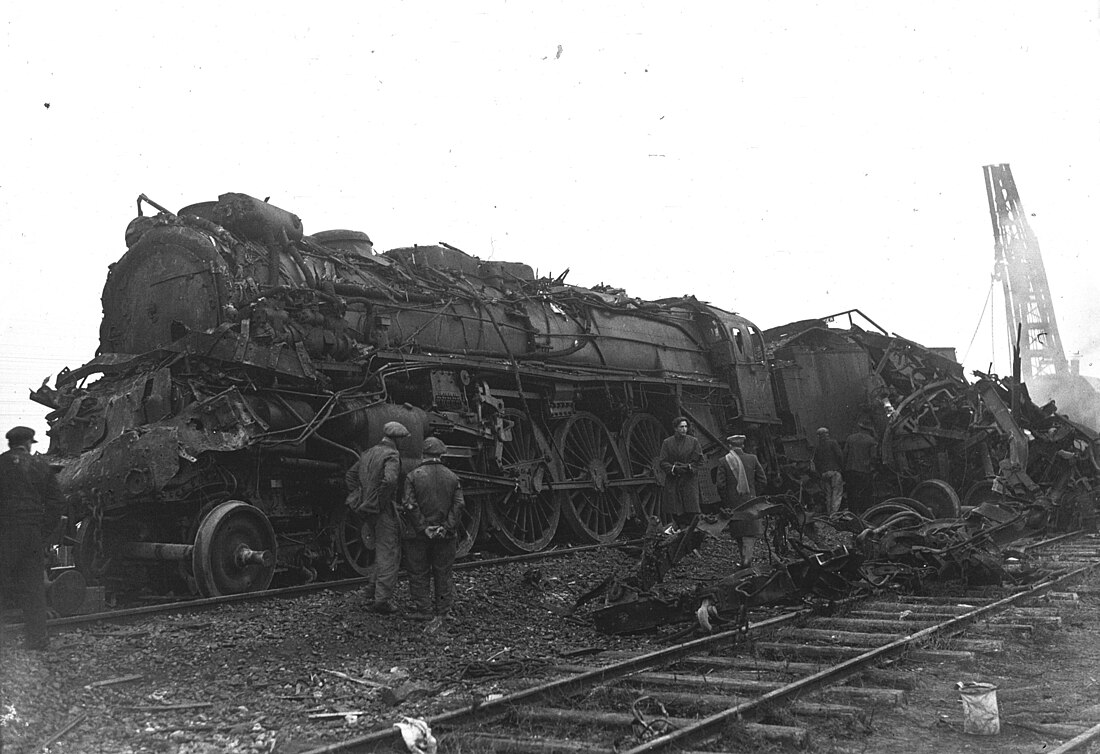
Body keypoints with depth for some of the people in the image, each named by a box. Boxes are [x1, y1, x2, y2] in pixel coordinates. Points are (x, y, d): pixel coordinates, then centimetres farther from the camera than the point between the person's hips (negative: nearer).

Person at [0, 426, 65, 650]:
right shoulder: (41, 466, 12)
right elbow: (57, 502, 10)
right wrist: (45, 533, 13)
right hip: (34, 535, 4)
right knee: (33, 586, 8)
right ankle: (37, 638, 9)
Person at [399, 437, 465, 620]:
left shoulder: (413, 476, -6)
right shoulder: (452, 477, 3)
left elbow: (409, 506, -13)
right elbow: (459, 505, -4)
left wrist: (423, 528, -12)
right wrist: (447, 528, -8)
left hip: (418, 535, -2)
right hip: (445, 536, 2)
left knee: (419, 573, 8)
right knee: (444, 573, 12)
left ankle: (422, 610, 9)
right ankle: (444, 611, 16)